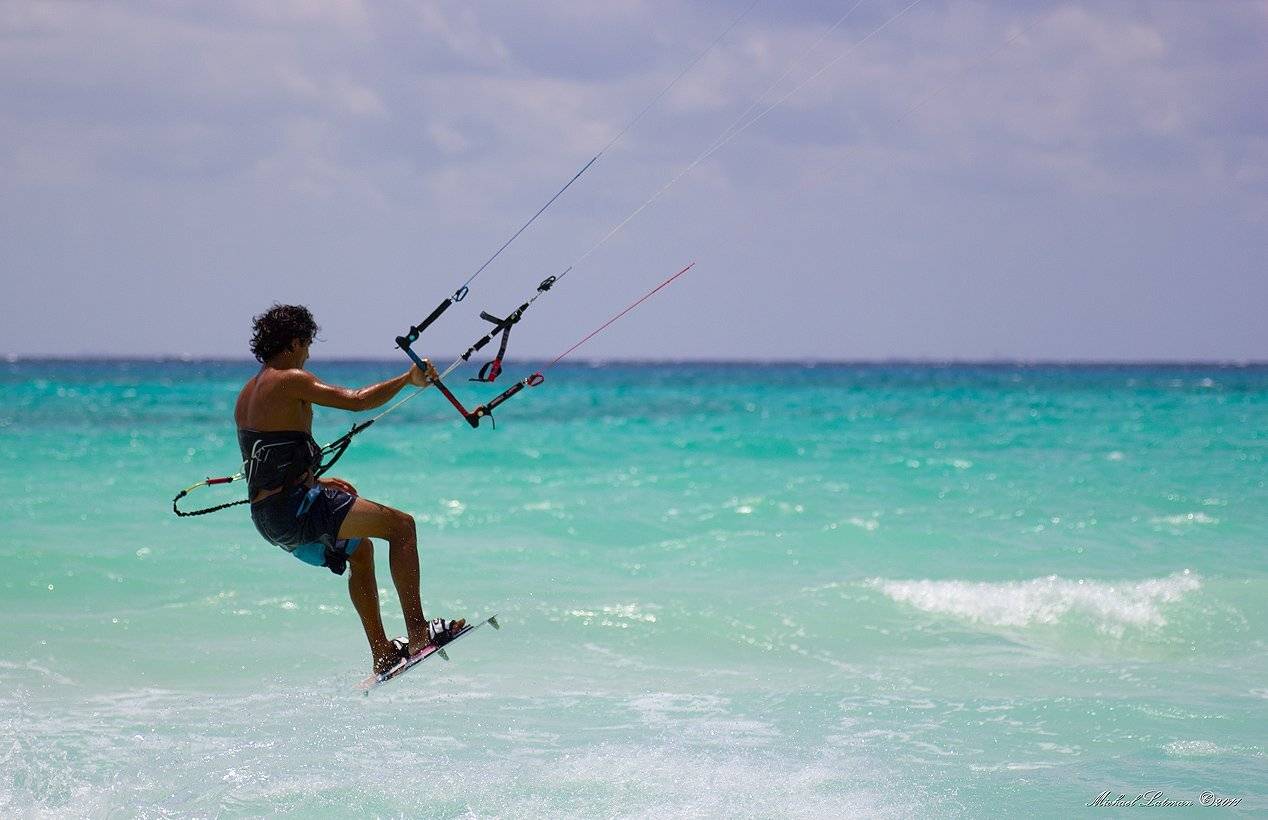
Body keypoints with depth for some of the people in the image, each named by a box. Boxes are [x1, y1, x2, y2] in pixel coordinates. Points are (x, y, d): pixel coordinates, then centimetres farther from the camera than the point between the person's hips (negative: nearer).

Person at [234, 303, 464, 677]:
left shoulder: (247, 393, 18)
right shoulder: (290, 380, -11)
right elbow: (357, 400, -16)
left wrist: (315, 481, 26)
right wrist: (409, 379, -5)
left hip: (266, 517, 10)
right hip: (295, 508, -10)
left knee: (360, 549, 30)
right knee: (401, 524, -5)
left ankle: (383, 656, 29)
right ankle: (417, 633, -12)